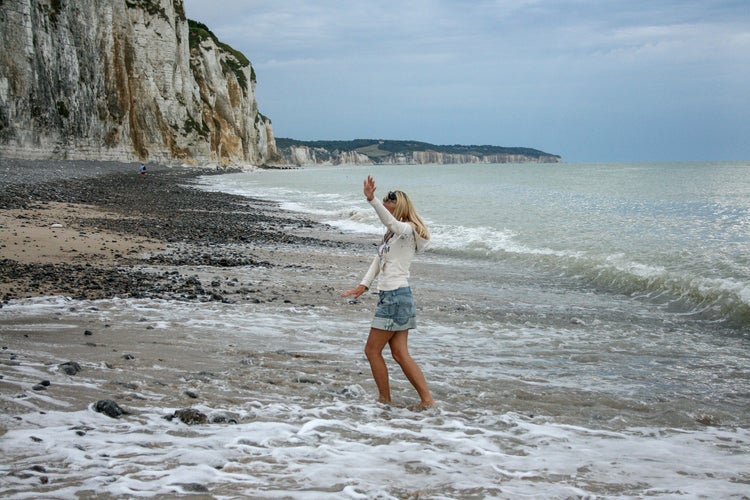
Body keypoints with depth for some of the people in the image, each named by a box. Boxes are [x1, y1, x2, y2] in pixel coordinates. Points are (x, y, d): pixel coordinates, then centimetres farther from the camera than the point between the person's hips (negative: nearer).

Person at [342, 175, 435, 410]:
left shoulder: (407, 230, -10)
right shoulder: (392, 234, 19)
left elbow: (390, 221, -33)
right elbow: (378, 261, 16)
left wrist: (372, 200, -46)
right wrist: (364, 285, 3)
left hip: (396, 297, -10)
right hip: (390, 296, 10)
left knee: (372, 350, -1)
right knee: (400, 354, 7)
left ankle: (385, 400, 9)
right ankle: (427, 399, 7)